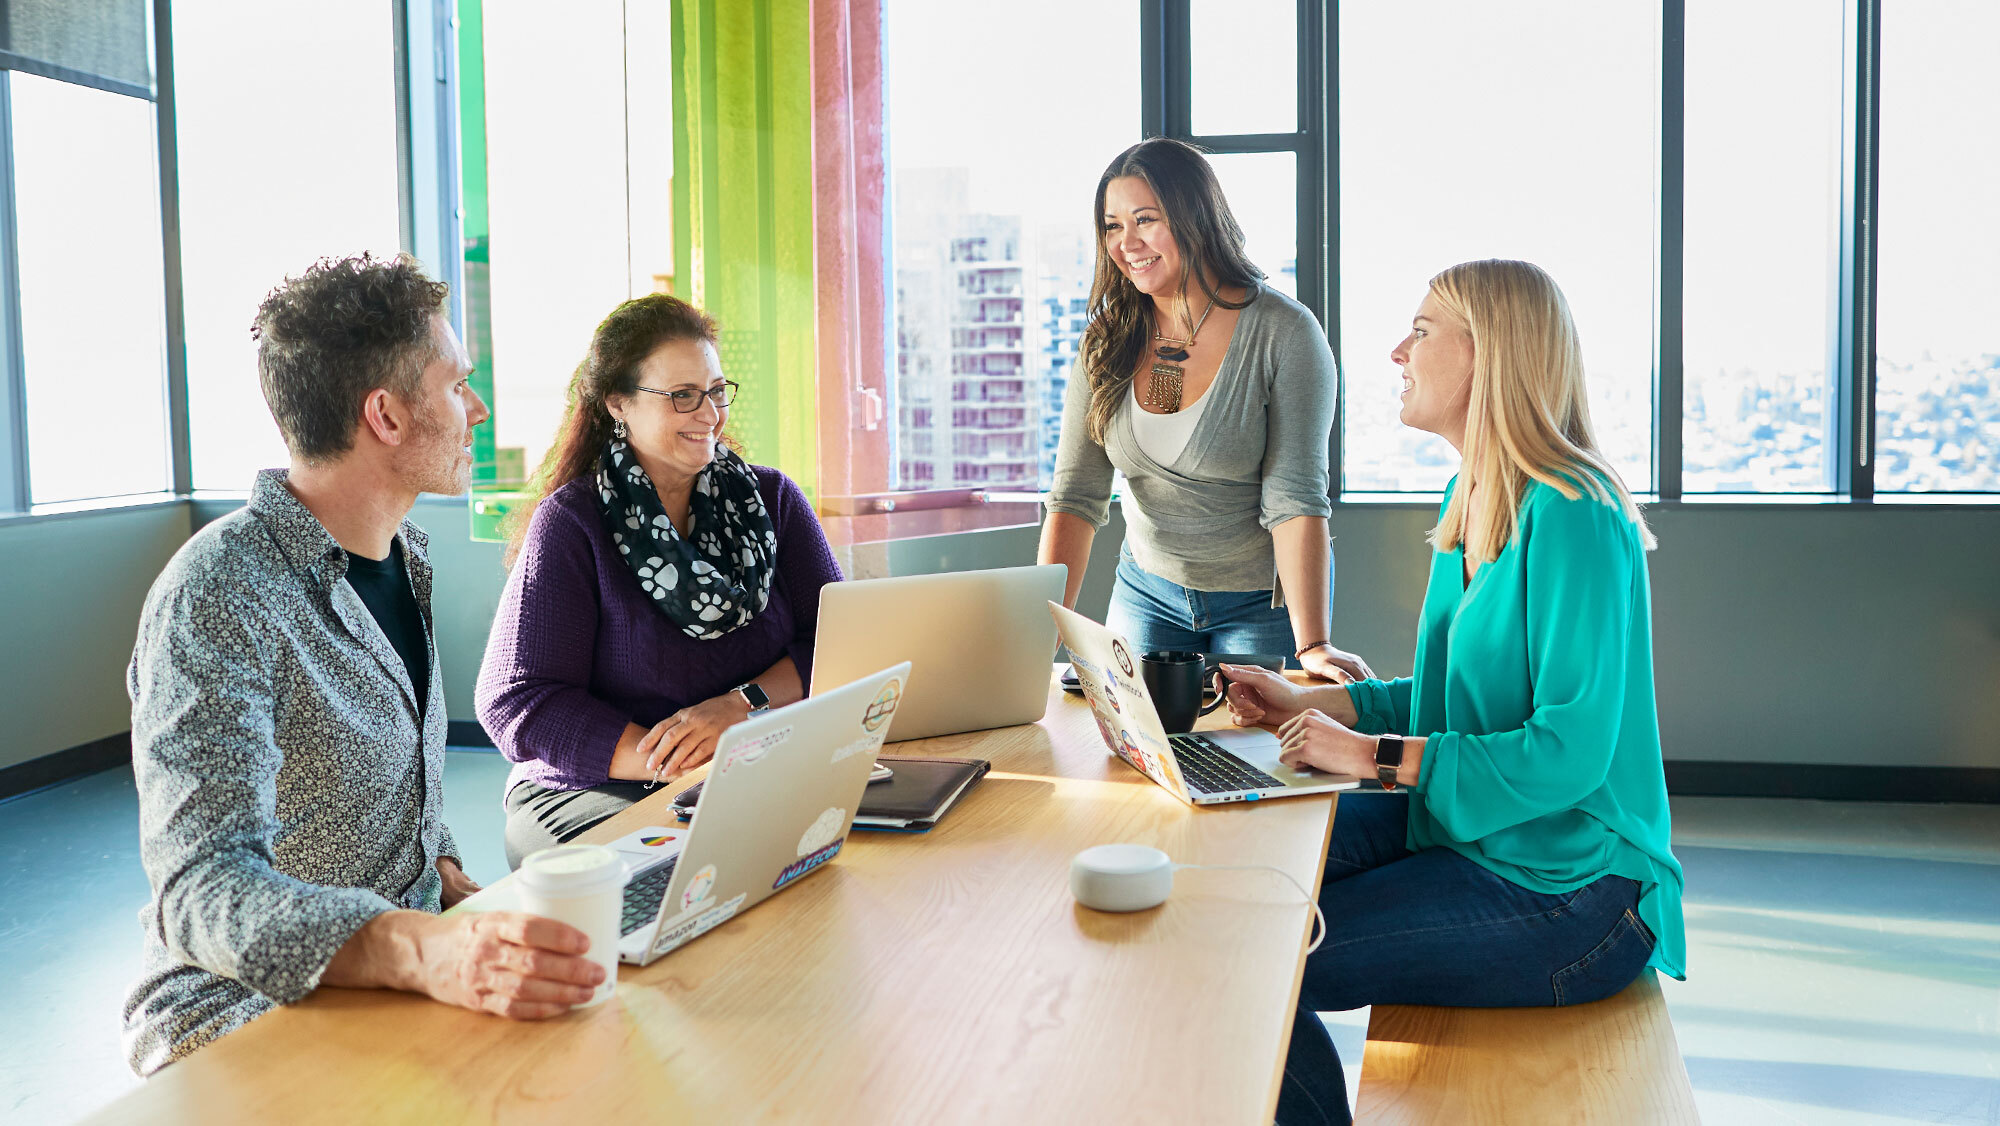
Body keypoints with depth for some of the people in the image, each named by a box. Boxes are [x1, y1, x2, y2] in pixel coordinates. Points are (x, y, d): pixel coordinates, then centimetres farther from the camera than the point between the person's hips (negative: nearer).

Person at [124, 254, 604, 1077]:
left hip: (404, 970, 8)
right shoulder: (220, 600, -19)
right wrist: (424, 953, -45)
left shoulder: (397, 557, 9)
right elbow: (203, 891, -29)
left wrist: (453, 885, 3)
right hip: (245, 1015, -8)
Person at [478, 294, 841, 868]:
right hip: (589, 794, -4)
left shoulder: (771, 498, 10)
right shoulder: (571, 524, -3)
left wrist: (742, 704, -16)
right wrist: (681, 765, -20)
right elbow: (517, 703, -10)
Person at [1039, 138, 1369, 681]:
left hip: (1266, 598, -4)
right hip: (1149, 590, 4)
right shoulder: (1109, 340, -6)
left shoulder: (1284, 332, -18)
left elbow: (1296, 499, -23)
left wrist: (1313, 647, -31)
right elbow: (1077, 495, -10)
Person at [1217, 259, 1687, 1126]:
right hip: (1468, 832, 9)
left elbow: (1571, 749, -25)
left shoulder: (1572, 520, -20)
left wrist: (1379, 756, -24)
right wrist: (1314, 703, 6)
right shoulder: (1468, 501, 10)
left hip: (1562, 892, -9)